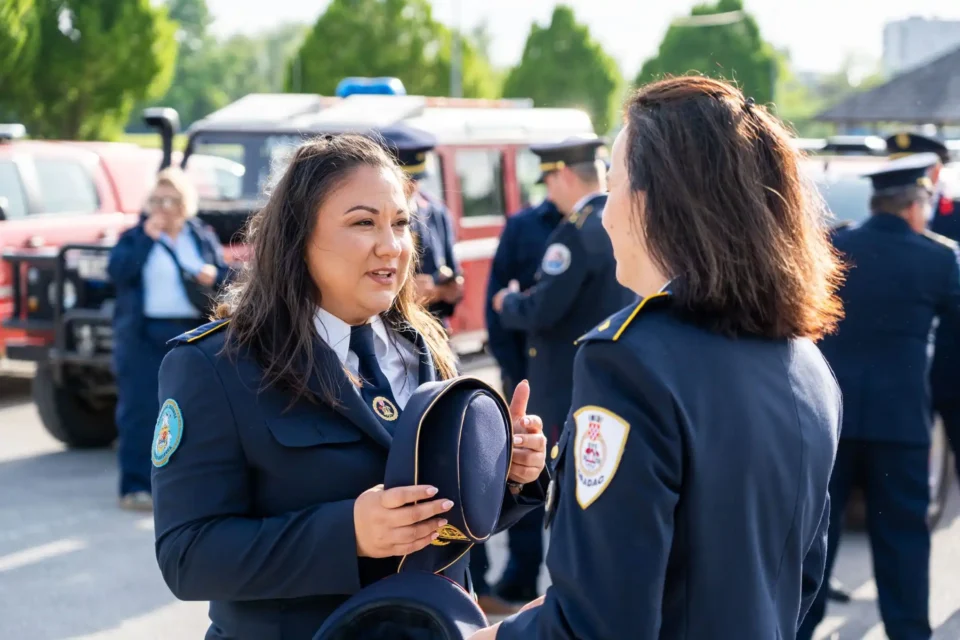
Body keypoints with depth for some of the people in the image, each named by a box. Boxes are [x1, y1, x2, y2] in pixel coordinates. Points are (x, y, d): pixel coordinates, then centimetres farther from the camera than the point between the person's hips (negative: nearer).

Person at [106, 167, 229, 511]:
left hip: (192, 334, 3)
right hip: (144, 336, -3)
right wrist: (148, 237, -16)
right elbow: (118, 271, -11)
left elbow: (225, 274, 10)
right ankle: (135, 486, 0)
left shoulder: (203, 237, 12)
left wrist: (214, 275, -13)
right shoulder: (134, 236, 5)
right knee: (140, 409, -4)